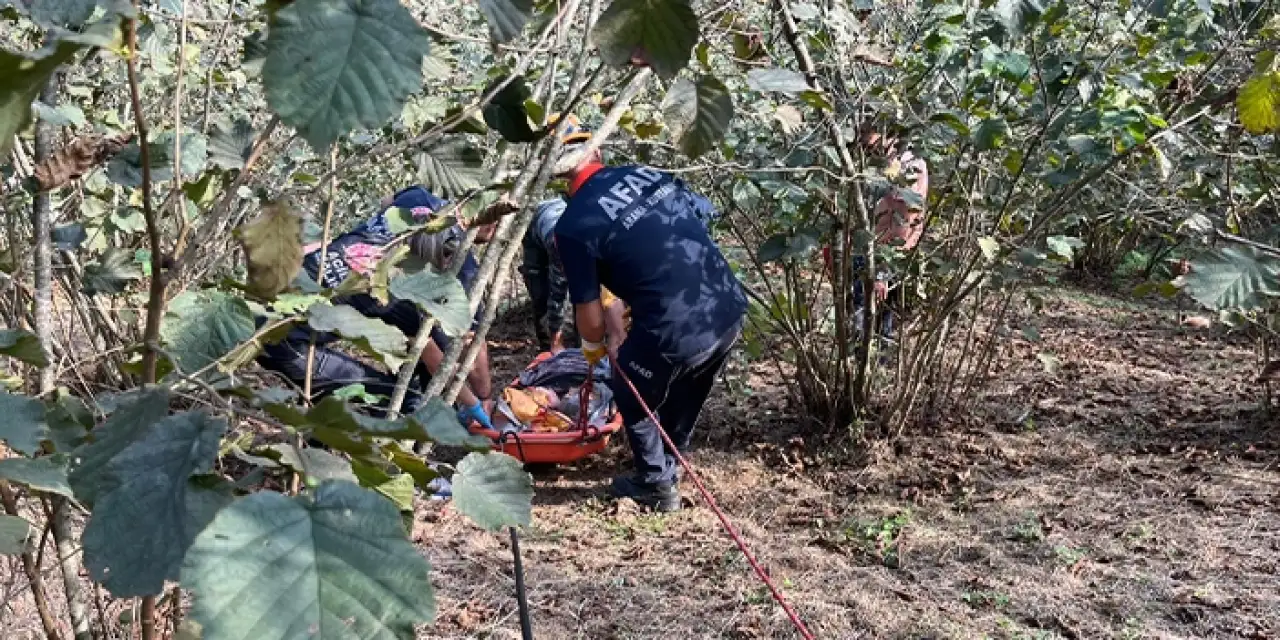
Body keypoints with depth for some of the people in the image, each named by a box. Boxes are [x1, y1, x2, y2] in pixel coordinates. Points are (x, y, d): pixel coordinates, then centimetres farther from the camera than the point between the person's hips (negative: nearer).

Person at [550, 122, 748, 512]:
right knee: (685, 399, 32)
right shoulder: (650, 174, 10)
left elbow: (589, 313, -1)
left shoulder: (573, 225, -7)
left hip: (675, 329, -6)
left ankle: (657, 486, 37)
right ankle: (666, 468, 52)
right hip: (730, 308, 6)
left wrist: (594, 348, 22)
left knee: (634, 402, 25)